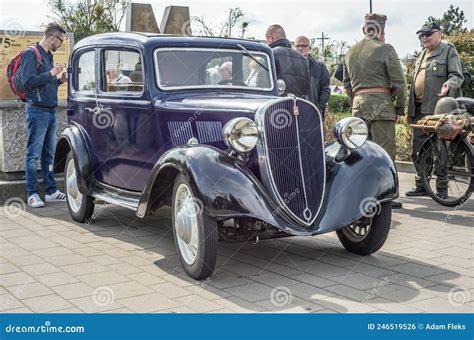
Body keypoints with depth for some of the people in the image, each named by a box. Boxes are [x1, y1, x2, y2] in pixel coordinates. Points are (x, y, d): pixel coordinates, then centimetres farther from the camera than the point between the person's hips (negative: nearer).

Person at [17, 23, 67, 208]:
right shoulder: (31, 54, -8)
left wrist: (59, 80, 8)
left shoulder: (48, 55, 18)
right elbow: (28, 81, -17)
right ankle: (32, 194, 0)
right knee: (34, 154, -4)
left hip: (50, 111, 9)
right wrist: (51, 74, -15)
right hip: (37, 111, -9)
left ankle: (51, 191, 18)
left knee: (49, 154, 12)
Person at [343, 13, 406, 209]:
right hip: (381, 104, -6)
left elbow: (346, 84, 22)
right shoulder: (385, 49, -4)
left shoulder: (350, 52, 16)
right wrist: (399, 108, 3)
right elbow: (398, 81, -6)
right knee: (385, 151, -4)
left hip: (358, 105, 7)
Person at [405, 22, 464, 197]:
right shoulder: (422, 54, 24)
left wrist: (449, 84, -29)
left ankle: (442, 188, 3)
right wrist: (410, 111, 22)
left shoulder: (448, 50, 3)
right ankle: (421, 185, 18)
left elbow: (458, 76, -6)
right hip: (419, 109, 8)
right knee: (417, 150, 8)